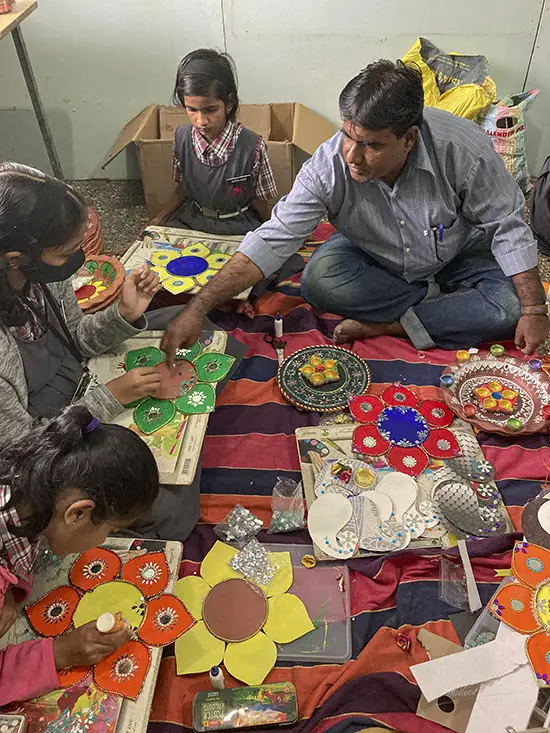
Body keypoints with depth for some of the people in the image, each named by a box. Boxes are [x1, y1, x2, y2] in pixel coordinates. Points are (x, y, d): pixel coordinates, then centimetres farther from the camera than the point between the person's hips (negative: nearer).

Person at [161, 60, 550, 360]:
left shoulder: (462, 148, -31)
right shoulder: (329, 165, -29)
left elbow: (507, 225, -19)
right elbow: (271, 241, -31)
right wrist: (198, 308, -38)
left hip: (457, 255, 0)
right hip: (376, 261, 1)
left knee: (511, 304, -25)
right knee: (319, 280, -29)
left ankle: (386, 325, -17)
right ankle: (439, 303, -12)